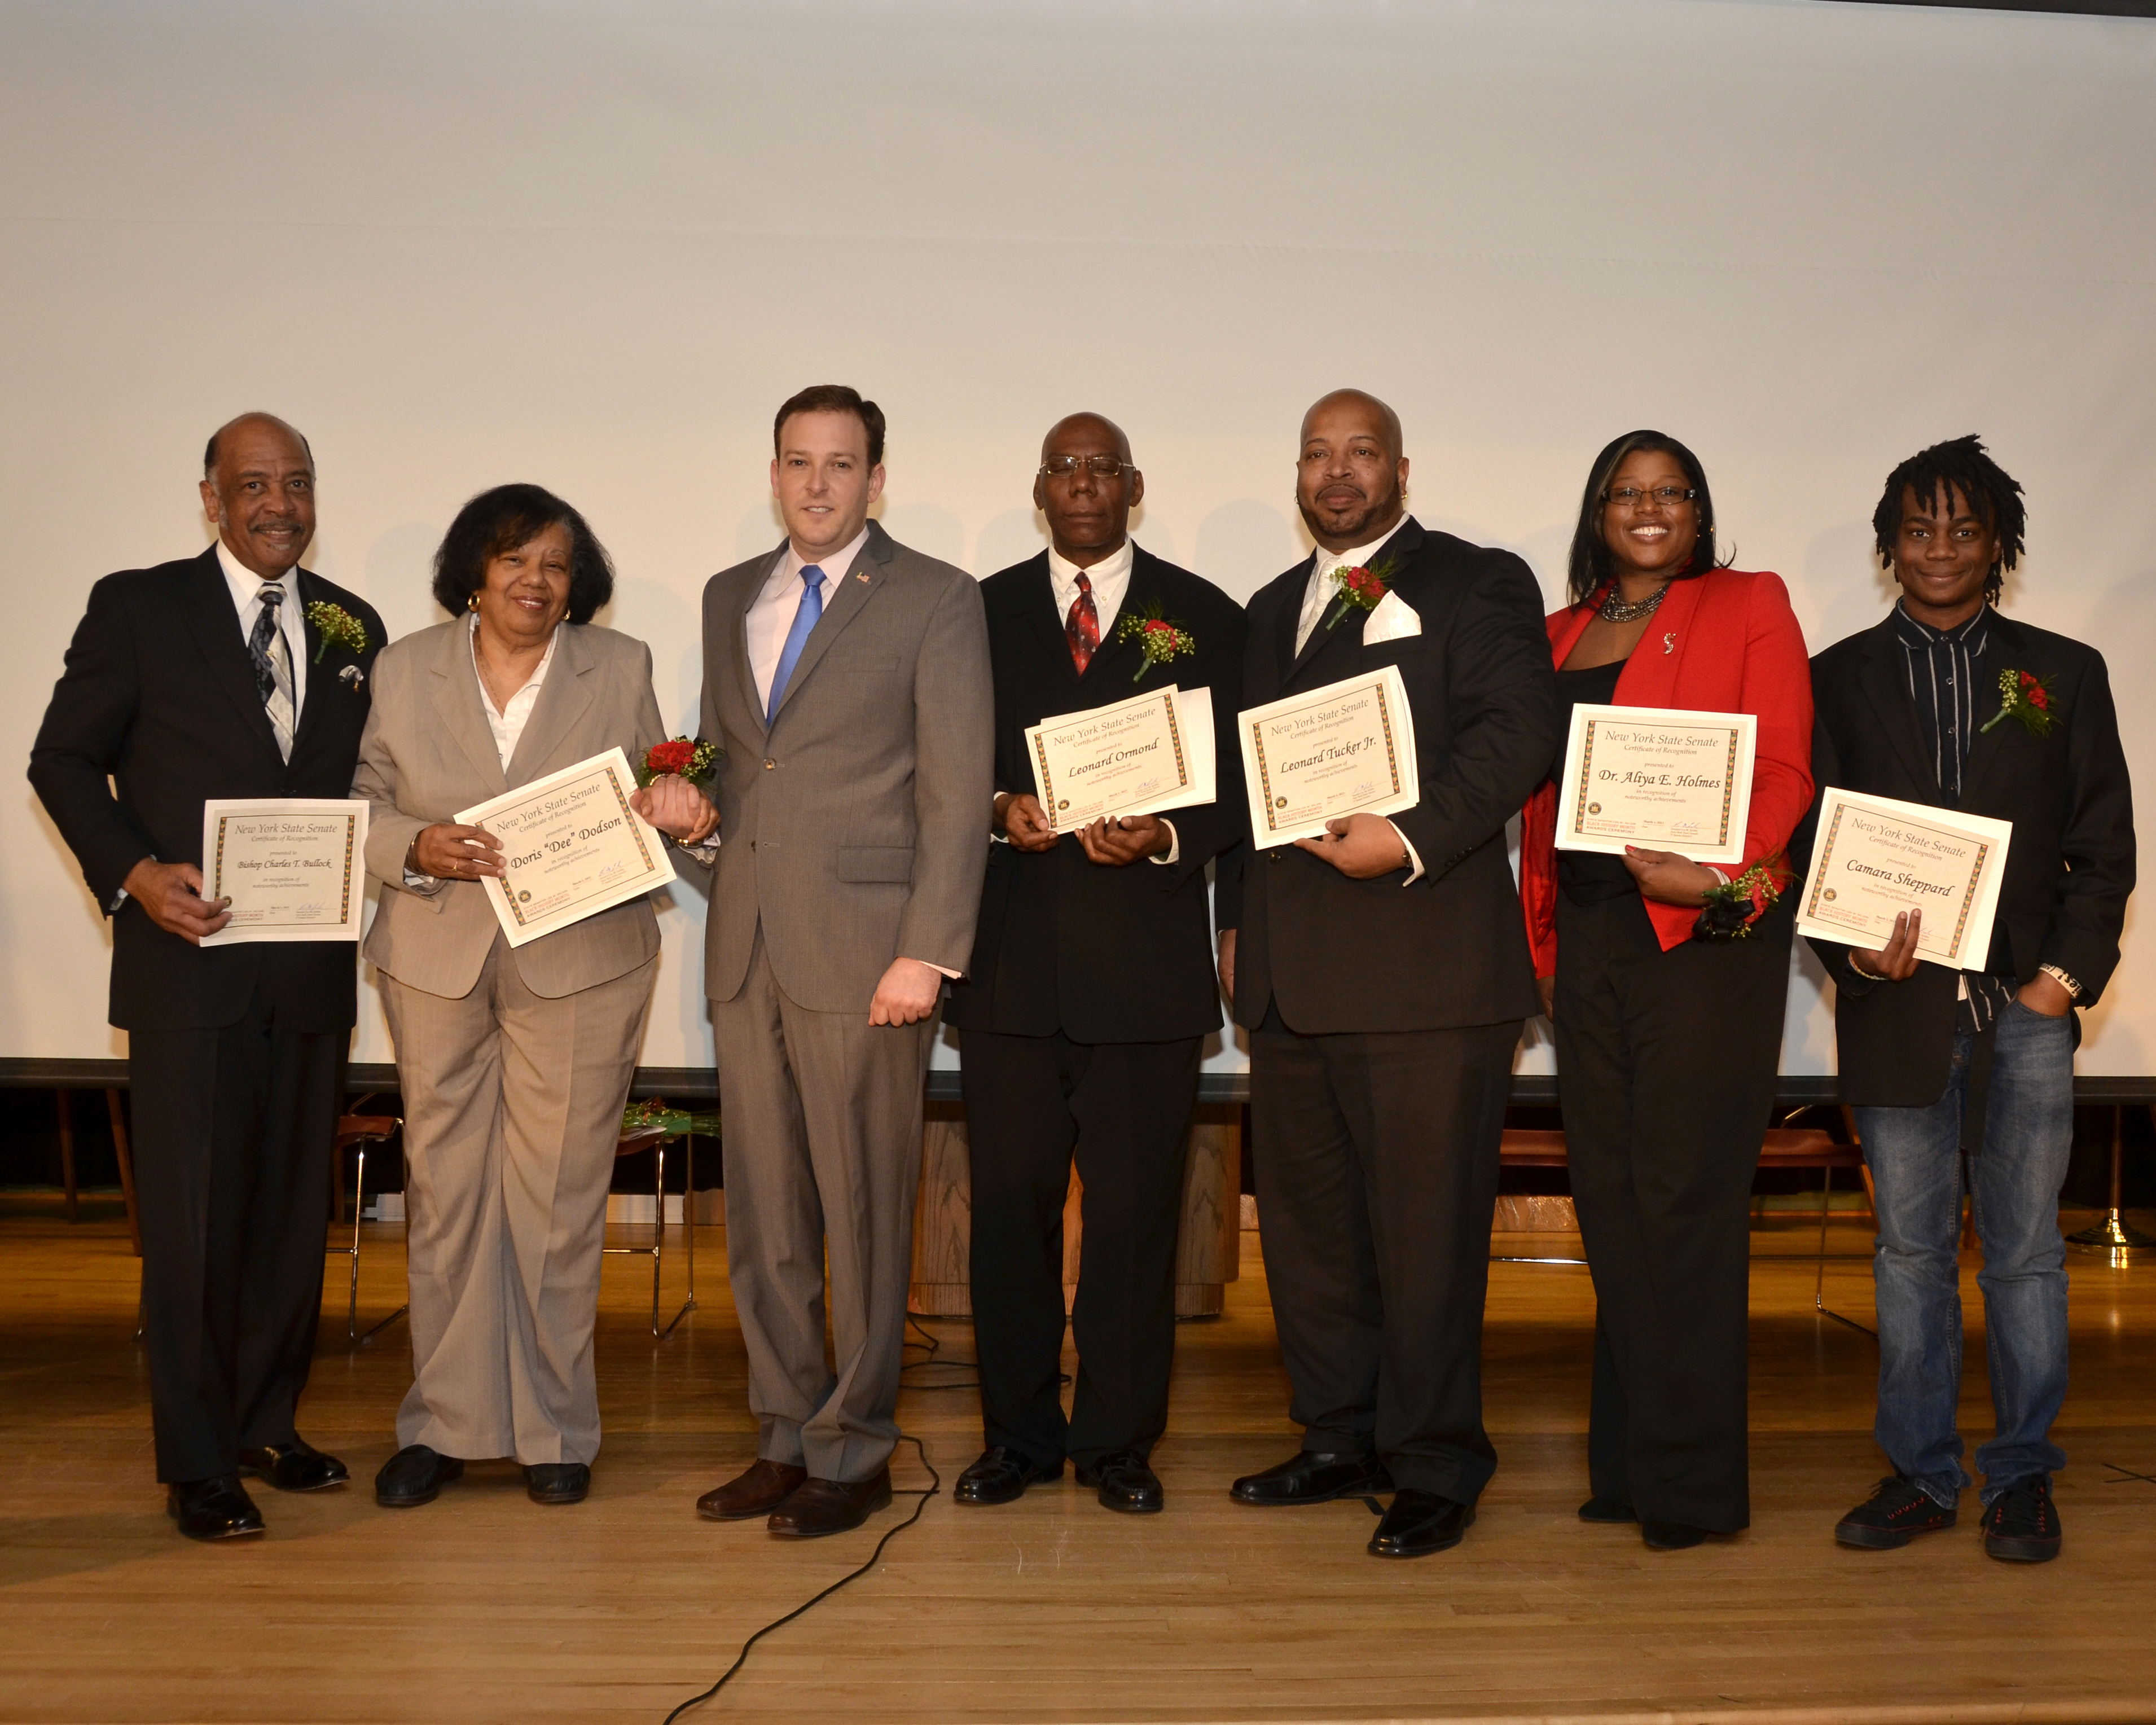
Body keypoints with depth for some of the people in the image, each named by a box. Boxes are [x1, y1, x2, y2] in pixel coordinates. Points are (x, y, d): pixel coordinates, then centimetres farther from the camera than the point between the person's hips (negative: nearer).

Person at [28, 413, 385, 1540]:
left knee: (294, 1205, 11)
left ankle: (268, 1424, 26)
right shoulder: (138, 608, 0)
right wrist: (133, 873, -14)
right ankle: (196, 1461, 11)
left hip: (311, 965, 4)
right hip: (188, 955, -4)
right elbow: (63, 759, 0)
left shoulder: (351, 629, 11)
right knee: (191, 1212, 0)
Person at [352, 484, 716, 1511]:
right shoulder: (406, 670, 7)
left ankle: (553, 1428, 14)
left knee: (559, 1196, 2)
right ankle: (445, 1423, 18)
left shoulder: (622, 669, 6)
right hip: (436, 963, 1)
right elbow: (362, 806, 7)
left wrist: (679, 814, -13)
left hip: (581, 964, -1)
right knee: (444, 1190, 5)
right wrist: (417, 847, -13)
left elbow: (651, 801, 10)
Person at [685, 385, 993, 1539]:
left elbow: (958, 793, -6)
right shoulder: (730, 598, 16)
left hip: (863, 950, -5)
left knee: (862, 1210, 1)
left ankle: (852, 1454, 13)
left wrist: (925, 955, -13)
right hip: (746, 947, 6)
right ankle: (786, 1436, 22)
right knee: (761, 1213, 10)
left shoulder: (935, 600, -1)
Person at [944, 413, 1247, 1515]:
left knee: (1135, 1208, 3)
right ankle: (1018, 1434, 19)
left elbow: (1237, 778, 5)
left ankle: (1118, 1441, 16)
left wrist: (1166, 838, -13)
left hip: (1144, 956, -1)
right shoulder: (984, 611, 12)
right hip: (1010, 956, 1)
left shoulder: (1203, 617, 9)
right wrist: (999, 807, -9)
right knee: (1008, 1203, 5)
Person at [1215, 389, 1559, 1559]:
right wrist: (1236, 918, 18)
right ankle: (1341, 1438, 24)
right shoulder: (1275, 608, 23)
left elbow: (1519, 732, -12)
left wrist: (1412, 839, -23)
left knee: (1425, 1224, -3)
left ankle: (1435, 1468, 8)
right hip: (1290, 970, 7)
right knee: (1306, 1218, 11)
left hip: (1425, 962, -7)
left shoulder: (1477, 583, 2)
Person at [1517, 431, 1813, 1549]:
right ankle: (1626, 1458, 16)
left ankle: (1691, 1481, 5)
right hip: (1587, 936, 5)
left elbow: (1784, 771, -5)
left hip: (1705, 935, -5)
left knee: (1682, 1194, -5)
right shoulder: (1561, 635, 19)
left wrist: (1721, 873, -21)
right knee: (1608, 1195, 7)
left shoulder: (1749, 607, 5)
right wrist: (1541, 941, 9)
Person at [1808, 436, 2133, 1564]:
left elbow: (2105, 847, 8)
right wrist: (1857, 954, -12)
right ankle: (1919, 1472, 17)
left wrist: (2066, 975, -4)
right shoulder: (1840, 678, 9)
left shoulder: (2065, 673, 10)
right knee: (1910, 1250, 7)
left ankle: (2022, 1476, 16)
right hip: (1898, 1006, 0)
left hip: (2025, 1006, 0)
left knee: (2025, 1250, 4)